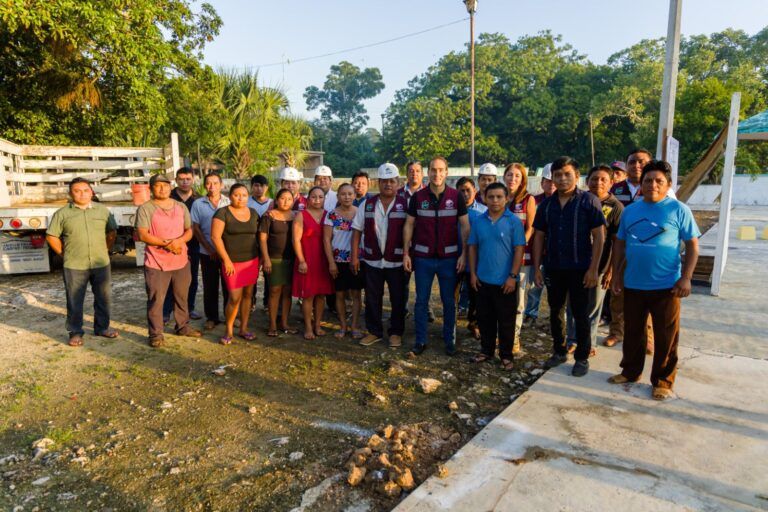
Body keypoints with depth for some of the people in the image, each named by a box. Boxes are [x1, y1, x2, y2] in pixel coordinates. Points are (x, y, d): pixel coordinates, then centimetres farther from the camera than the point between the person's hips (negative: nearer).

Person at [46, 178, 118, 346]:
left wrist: (105, 250, 7)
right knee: (74, 301, 6)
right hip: (74, 266, -2)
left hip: (101, 263, 2)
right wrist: (64, 253, 0)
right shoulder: (62, 213, -1)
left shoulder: (103, 210, 5)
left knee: (104, 298, 12)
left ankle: (102, 327, 29)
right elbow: (51, 236, 3)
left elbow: (112, 232, 13)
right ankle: (75, 332, 19)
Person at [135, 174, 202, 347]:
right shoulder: (145, 209, -6)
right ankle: (156, 333, 11)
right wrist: (167, 244, -19)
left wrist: (179, 241, -14)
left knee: (182, 297, 15)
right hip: (156, 263, -4)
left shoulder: (181, 207, 10)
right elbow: (143, 235, -13)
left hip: (181, 261, 5)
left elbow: (189, 231, 8)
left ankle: (183, 326, 30)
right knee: (155, 300, 1)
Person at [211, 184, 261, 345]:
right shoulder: (223, 213, -7)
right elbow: (215, 237, -11)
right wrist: (226, 260, -14)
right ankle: (229, 331, 11)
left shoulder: (253, 213, 9)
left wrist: (261, 256, 7)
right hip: (232, 262, -5)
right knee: (235, 297, -7)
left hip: (252, 261, 5)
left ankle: (243, 329, 20)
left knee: (247, 295, 8)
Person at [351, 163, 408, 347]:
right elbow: (357, 231, 6)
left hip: (397, 262, -2)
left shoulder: (406, 204, -2)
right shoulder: (367, 204, 5)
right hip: (372, 261, 2)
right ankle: (374, 332, 25)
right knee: (372, 299, 10)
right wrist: (354, 256, 0)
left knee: (398, 299, 7)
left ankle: (396, 332, 23)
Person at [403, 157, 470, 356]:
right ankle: (420, 340, 19)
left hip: (449, 258, 0)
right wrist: (406, 253, -2)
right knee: (421, 300, 7)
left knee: (449, 301, 9)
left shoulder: (456, 196, -2)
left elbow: (465, 226, -1)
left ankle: (449, 340, 23)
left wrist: (464, 254, -7)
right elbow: (409, 225, 3)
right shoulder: (418, 197, 0)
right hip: (423, 257, 1)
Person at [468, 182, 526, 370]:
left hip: (505, 281, -3)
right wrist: (473, 273, 3)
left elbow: (519, 250, -8)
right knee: (485, 318, 14)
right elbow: (473, 248, 8)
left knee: (506, 320, 7)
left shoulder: (513, 221, -6)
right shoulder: (478, 221, 3)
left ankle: (506, 355, 20)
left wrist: (513, 276, -13)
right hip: (483, 280, 3)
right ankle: (486, 350, 29)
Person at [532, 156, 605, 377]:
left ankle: (582, 358, 20)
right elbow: (539, 237, 8)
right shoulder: (546, 204, 5)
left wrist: (593, 269, -13)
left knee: (580, 315, 6)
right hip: (554, 268, 4)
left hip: (580, 269, -4)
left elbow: (598, 236, -8)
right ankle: (559, 351, 30)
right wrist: (537, 268, 3)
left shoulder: (589, 201, -7)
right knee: (555, 312, 14)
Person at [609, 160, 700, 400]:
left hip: (666, 286, -3)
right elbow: (620, 243, 13)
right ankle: (630, 371, 32)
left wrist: (686, 278, -11)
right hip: (633, 284, 4)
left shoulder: (678, 210, -5)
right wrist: (617, 274, 10)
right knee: (632, 332, 16)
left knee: (666, 337, 7)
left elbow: (693, 245, -4)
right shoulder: (630, 210, 6)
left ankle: (663, 381, 21)